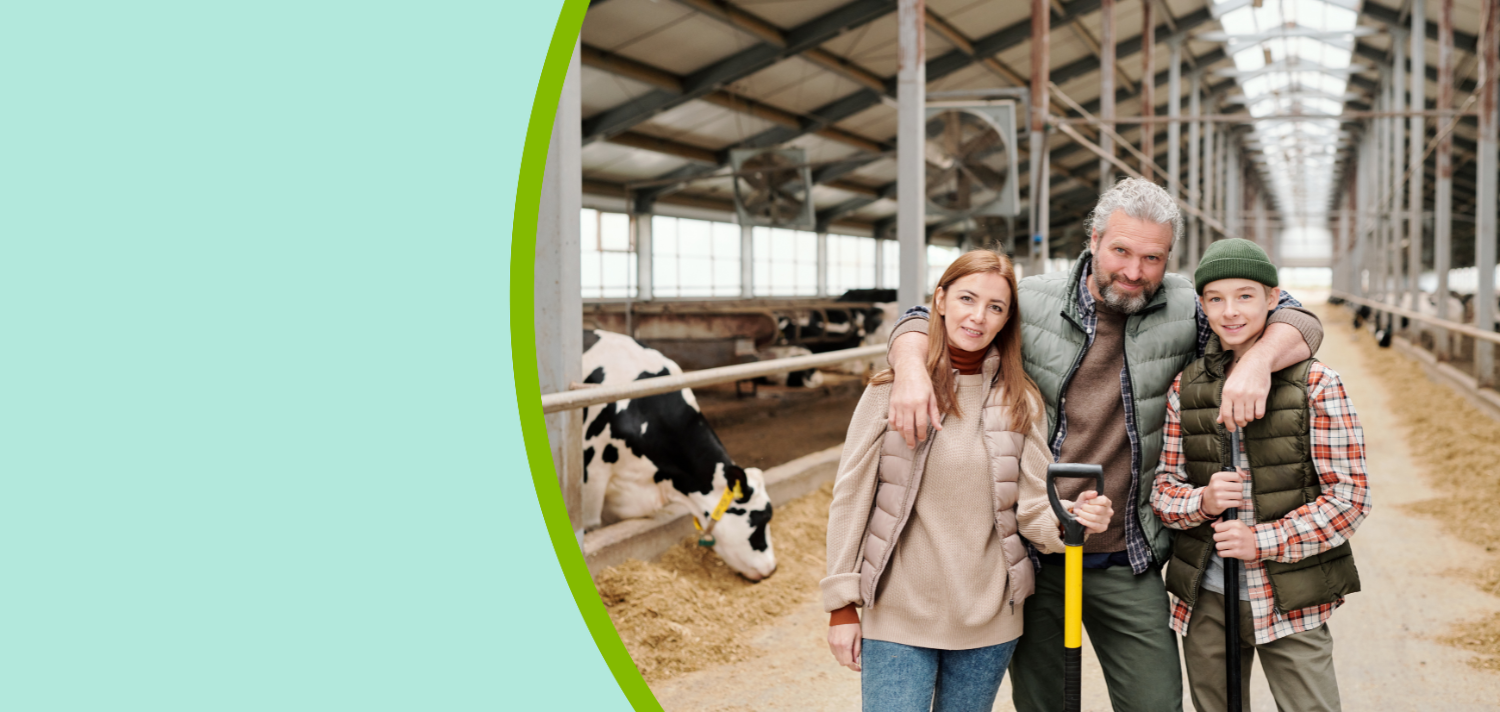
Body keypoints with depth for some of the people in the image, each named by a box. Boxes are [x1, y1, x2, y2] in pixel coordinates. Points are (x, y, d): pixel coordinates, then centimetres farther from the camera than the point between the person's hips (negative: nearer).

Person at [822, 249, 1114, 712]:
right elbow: (850, 497, -3)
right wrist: (842, 604, -5)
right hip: (897, 617, -2)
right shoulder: (892, 389, -4)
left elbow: (1032, 508, 1)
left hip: (988, 619, 3)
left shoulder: (1020, 400, 3)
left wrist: (1072, 519, -21)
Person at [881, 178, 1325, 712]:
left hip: (1127, 566, 0)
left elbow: (1297, 321, -1)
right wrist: (911, 368, -22)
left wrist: (1257, 362, -24)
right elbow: (930, 320, 1)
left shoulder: (1185, 309, -3)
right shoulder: (1033, 301, -4)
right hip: (1032, 556, 0)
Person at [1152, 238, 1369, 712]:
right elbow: (1162, 487, 6)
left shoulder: (1315, 384, -6)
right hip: (1205, 601, 3)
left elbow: (1350, 496, -7)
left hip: (1290, 605, -3)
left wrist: (1264, 541, -17)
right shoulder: (1185, 388, 3)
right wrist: (1202, 501, -16)